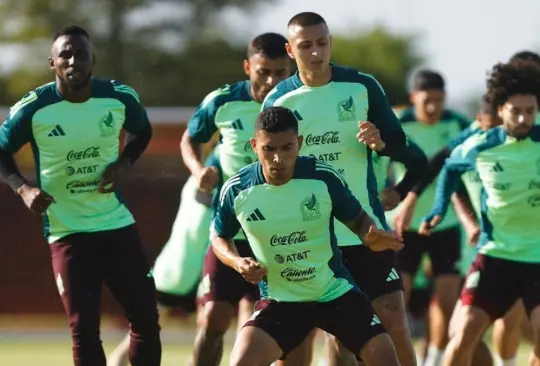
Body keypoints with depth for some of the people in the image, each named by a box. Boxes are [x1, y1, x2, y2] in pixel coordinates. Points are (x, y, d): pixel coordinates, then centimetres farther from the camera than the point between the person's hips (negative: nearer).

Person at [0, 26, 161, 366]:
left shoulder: (120, 98, -6)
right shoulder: (33, 109, -13)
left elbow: (142, 132, 16)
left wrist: (123, 163, -4)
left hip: (117, 223, 3)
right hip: (66, 232, -3)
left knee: (146, 317, 2)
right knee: (84, 327, -6)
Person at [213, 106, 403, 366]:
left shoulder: (324, 178, -16)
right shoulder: (236, 191, -13)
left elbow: (357, 218, 1)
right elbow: (220, 237, 6)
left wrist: (370, 237, -23)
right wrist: (237, 262, -15)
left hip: (336, 293, 0)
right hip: (279, 301, 0)